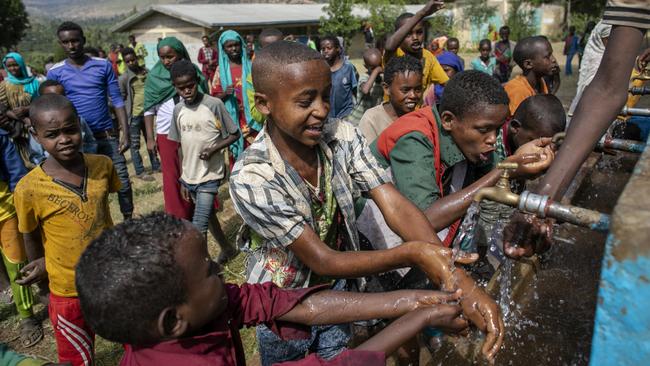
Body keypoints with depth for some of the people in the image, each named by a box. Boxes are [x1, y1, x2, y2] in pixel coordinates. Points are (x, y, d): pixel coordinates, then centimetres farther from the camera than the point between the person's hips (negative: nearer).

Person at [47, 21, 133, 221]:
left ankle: (129, 220, 21)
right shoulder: (55, 73, -1)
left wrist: (125, 131, -8)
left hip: (108, 135, 0)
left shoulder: (103, 65, -1)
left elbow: (117, 100, -1)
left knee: (122, 181, 4)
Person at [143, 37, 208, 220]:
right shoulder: (154, 76, -2)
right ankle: (176, 220, 15)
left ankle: (191, 216, 22)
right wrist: (150, 137, -2)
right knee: (171, 178, 5)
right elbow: (149, 109, 3)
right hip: (167, 135, 0)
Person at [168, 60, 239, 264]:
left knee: (198, 227, -8)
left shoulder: (214, 105, -12)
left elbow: (234, 134, -5)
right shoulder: (178, 111, 2)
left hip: (209, 176, -6)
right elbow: (180, 147, 9)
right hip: (189, 176, 6)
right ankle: (227, 249, 41)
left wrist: (214, 148, -20)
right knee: (208, 215, 21)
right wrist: (182, 180, 10)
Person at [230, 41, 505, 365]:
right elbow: (322, 260, -29)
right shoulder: (251, 178, -31)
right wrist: (412, 253, -40)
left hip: (338, 289, 4)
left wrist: (458, 279, -38)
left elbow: (395, 206, -25)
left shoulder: (343, 136, -19)